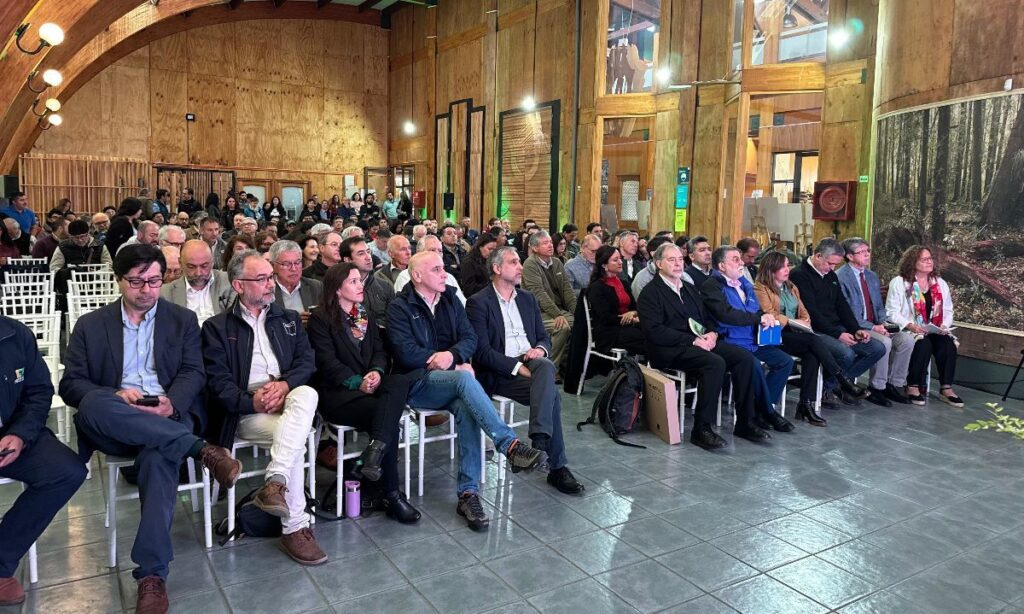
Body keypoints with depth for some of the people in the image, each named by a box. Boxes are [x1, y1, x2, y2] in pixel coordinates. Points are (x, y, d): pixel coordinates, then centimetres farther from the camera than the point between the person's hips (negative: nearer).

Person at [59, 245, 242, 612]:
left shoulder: (183, 320, 15)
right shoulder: (91, 325, 15)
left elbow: (194, 373, 4)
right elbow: (70, 384, 6)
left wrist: (171, 403, -19)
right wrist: (116, 395, -16)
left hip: (168, 418, -1)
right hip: (112, 426, 1)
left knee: (157, 457, -35)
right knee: (94, 403, -35)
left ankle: (152, 574, -34)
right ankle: (201, 449, -32)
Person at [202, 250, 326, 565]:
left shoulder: (288, 319, 19)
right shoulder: (217, 327, 7)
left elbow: (307, 361, 8)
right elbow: (217, 382, -3)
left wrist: (285, 384, -14)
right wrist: (252, 402, -19)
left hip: (287, 399, 3)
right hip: (245, 410, -3)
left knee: (308, 394, -34)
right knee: (294, 438, -31)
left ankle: (275, 483, -39)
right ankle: (295, 527, -23)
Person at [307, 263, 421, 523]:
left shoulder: (367, 316, 22)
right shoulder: (320, 319, 2)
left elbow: (380, 351, 12)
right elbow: (327, 361, -8)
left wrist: (377, 372, -11)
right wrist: (357, 382, -22)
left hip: (371, 385, 5)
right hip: (336, 392, -5)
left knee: (400, 381, -31)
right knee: (389, 418, -30)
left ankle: (374, 452, -42)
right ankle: (389, 493, -20)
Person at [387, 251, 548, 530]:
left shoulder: (450, 299, 14)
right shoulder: (400, 306, -1)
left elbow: (470, 338, 5)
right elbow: (405, 353, -13)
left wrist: (452, 355, -17)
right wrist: (448, 363, -13)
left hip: (450, 380, 4)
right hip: (417, 382, -4)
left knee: (466, 408, -30)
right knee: (464, 378, -34)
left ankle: (468, 494, -27)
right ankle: (511, 445, -39)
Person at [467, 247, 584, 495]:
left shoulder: (528, 299, 19)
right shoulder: (478, 302, -2)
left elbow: (544, 336, 19)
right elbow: (482, 351, -11)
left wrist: (540, 349, -7)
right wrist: (518, 367, -21)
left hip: (531, 361, 5)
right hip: (500, 372, -5)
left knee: (546, 366, -33)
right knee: (552, 395, -28)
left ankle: (540, 441, -37)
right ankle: (557, 467, -20)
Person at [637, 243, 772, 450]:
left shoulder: (689, 289, 23)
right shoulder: (650, 293, -2)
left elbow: (708, 317, 25)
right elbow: (654, 331, -14)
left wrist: (711, 333, 0)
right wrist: (693, 340, -18)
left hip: (701, 342, 8)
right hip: (670, 350, -7)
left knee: (745, 358, -13)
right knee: (715, 363, -32)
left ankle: (745, 423, -5)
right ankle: (701, 429, -23)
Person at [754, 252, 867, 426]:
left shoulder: (791, 288, 25)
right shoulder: (760, 289, 1)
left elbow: (804, 313, 20)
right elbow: (769, 315, -11)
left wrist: (804, 323, -2)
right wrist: (792, 322, -12)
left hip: (795, 334, 6)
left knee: (811, 355, -27)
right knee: (814, 340, -29)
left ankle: (807, 405, -28)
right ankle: (844, 382, -23)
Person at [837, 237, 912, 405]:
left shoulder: (872, 276, 17)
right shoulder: (840, 277, -10)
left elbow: (879, 306, 20)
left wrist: (882, 323, -2)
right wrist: (872, 327, -19)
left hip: (875, 326, 8)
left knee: (906, 341, -10)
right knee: (884, 342, -29)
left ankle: (892, 384, 3)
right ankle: (876, 388, -13)